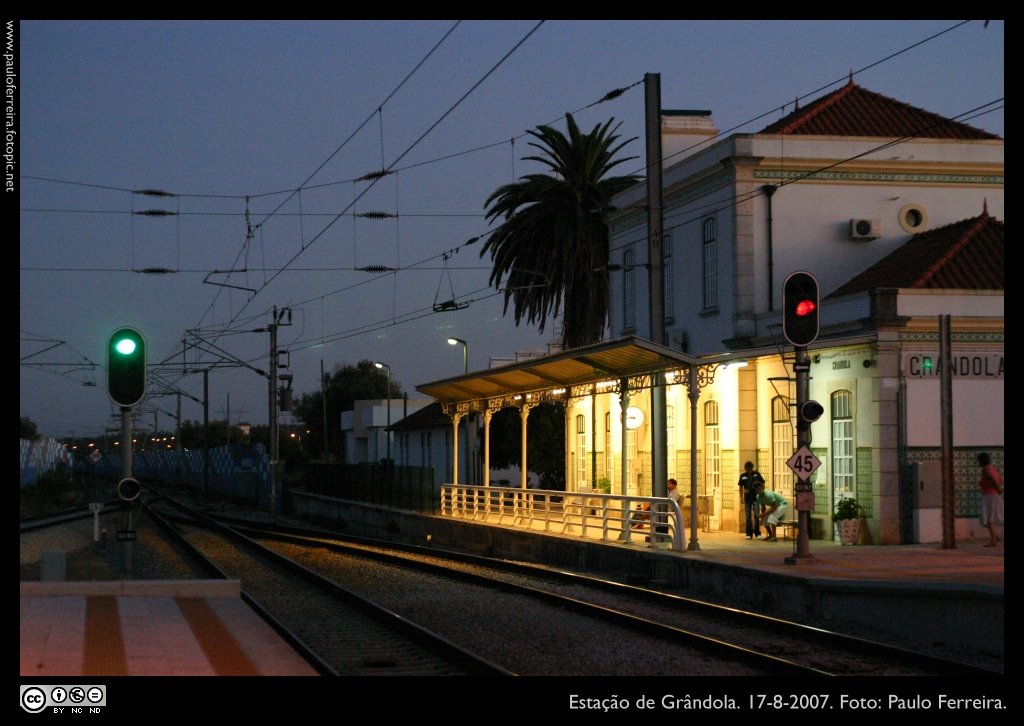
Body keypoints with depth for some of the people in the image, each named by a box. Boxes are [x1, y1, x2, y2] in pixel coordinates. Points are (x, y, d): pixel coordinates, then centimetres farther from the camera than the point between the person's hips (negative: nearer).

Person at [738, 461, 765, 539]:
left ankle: (757, 533, 4)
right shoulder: (743, 476, 3)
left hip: (756, 497, -2)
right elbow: (741, 487, 11)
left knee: (756, 515, -6)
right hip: (747, 498, 2)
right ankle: (749, 534, 11)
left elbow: (762, 484, 4)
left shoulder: (756, 474, -3)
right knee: (748, 516, 5)